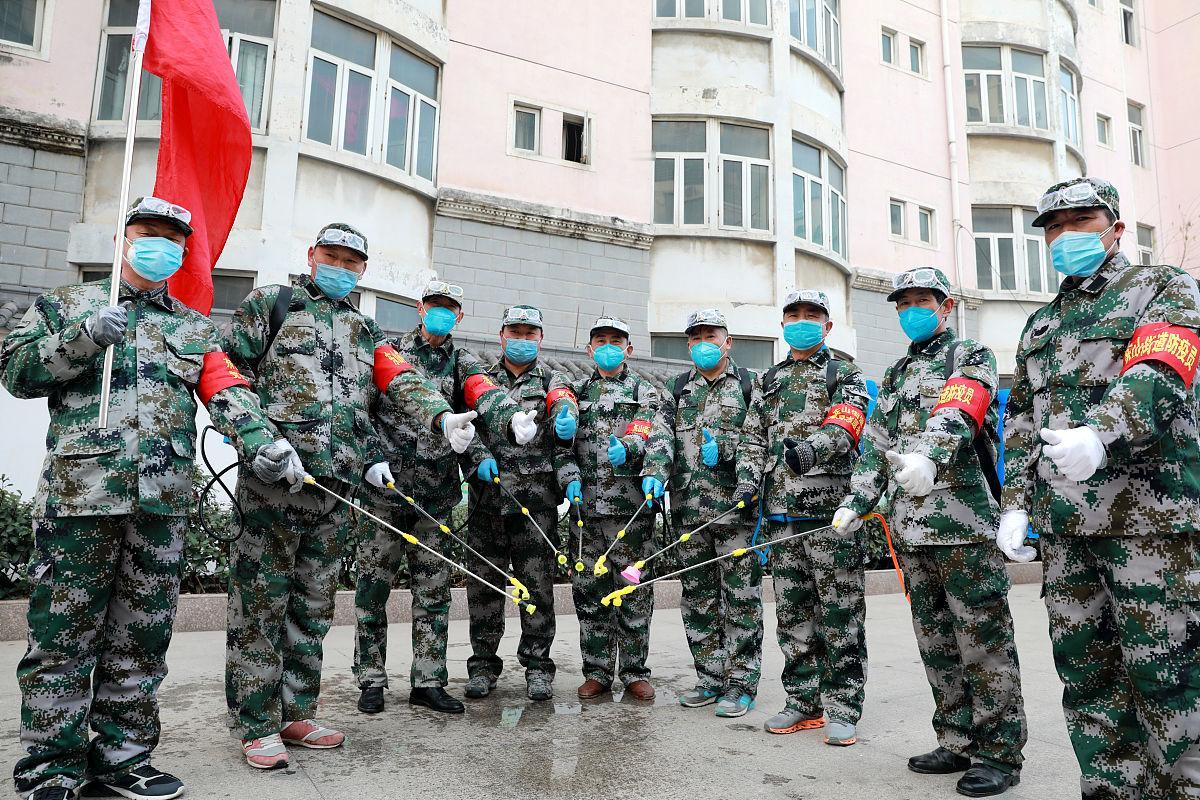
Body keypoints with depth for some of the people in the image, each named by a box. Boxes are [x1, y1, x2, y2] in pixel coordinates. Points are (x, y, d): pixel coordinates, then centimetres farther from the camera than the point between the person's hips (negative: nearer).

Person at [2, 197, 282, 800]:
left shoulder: (195, 328, 18)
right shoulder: (67, 304, 14)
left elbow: (227, 390, 2)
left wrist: (257, 438, -17)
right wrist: (81, 339, -13)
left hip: (164, 500, 3)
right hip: (80, 493, -2)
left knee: (141, 638, 9)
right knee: (63, 636, 1)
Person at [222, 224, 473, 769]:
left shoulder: (366, 331, 22)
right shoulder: (271, 304, 8)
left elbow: (400, 381, 6)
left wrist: (442, 416, -15)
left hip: (338, 487, 5)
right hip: (273, 479, -5)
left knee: (313, 607, 11)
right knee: (260, 603, 0)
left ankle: (296, 715, 24)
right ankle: (257, 727, 12)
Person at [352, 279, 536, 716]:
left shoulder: (463, 364, 9)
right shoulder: (390, 351, 7)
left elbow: (487, 398, -11)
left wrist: (513, 419, -34)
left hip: (436, 493, 2)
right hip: (384, 486, -2)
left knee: (434, 590, 7)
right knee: (373, 585, 4)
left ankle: (428, 681, 18)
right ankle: (371, 680, 18)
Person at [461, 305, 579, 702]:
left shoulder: (554, 383, 12)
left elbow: (564, 441, 6)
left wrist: (570, 478, -8)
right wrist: (479, 457, -10)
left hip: (537, 501, -1)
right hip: (488, 497, 2)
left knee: (538, 583, 1)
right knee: (484, 583, 6)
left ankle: (537, 666, 13)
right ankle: (483, 665, 19)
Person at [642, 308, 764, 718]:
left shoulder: (749, 386, 5)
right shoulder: (676, 389, 14)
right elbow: (660, 436, 0)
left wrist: (723, 447, -18)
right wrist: (655, 472, -17)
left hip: (735, 508, -4)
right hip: (689, 510, 4)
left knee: (741, 598, 1)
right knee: (697, 598, 12)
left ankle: (741, 684, 12)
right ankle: (710, 679, 24)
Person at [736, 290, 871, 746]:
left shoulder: (845, 375, 5)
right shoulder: (771, 380, 19)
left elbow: (844, 427, -13)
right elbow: (754, 435, 18)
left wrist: (812, 448, -34)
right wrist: (749, 475, 0)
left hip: (831, 509, -4)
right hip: (781, 509, 5)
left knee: (840, 614, 0)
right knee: (793, 614, 10)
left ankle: (842, 710, 11)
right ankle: (803, 703, 21)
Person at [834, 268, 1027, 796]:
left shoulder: (970, 356, 2)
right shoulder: (895, 376, 22)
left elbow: (957, 413, -19)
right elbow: (876, 445, 19)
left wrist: (928, 456, -38)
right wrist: (855, 502, 8)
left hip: (964, 520, -7)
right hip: (911, 527, 7)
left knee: (983, 641, -1)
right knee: (935, 642, 12)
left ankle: (1000, 753, 11)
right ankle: (958, 743, 24)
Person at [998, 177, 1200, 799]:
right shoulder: (1040, 324, 22)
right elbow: (1020, 420, 19)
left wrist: (1100, 434, -33)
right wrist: (1015, 503, 8)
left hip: (1149, 512, -5)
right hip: (1063, 521, 6)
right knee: (1084, 672, 8)